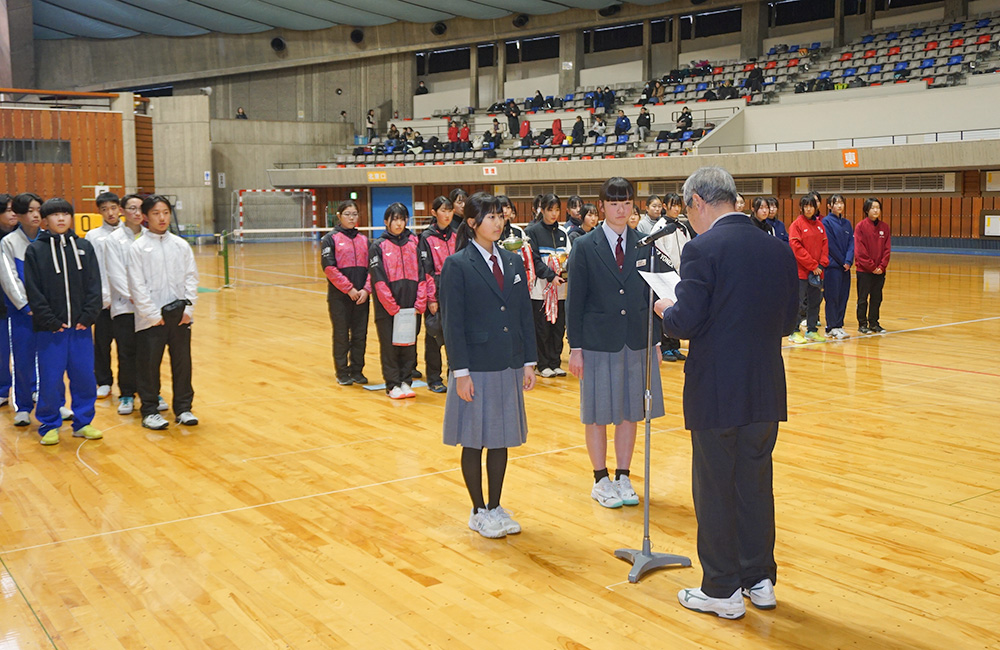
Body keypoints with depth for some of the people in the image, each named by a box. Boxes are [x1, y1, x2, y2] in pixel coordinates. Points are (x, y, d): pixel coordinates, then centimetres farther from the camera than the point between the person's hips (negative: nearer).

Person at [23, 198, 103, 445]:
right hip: (49, 330, -2)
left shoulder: (84, 247, 8)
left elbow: (94, 285, 6)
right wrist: (50, 321, -10)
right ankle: (49, 426, 16)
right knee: (50, 379, 2)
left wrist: (88, 316, -5)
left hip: (81, 326, 2)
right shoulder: (35, 250, 1)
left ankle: (83, 423, 19)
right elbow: (33, 291, -3)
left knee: (85, 377, 6)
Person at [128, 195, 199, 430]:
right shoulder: (138, 248, -3)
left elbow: (191, 277, 7)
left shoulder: (181, 245, 7)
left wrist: (188, 308, -3)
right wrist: (153, 314, -10)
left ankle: (183, 408, 18)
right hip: (151, 319, -3)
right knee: (149, 364, 2)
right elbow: (137, 285, -5)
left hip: (179, 314, 3)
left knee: (182, 362, 7)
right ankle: (149, 411, 14)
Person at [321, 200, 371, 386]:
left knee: (360, 335, 6)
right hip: (339, 296, -3)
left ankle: (357, 370, 19)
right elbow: (329, 268, -10)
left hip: (361, 296, 4)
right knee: (341, 335, 4)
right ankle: (342, 372, 14)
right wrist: (349, 288, -14)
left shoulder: (364, 239, 11)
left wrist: (366, 289, -8)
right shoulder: (330, 239, -1)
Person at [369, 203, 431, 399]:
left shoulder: (414, 243, 8)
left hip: (412, 305, 3)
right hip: (387, 307, -2)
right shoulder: (378, 246, 0)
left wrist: (420, 303, -5)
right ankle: (393, 385, 12)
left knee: (409, 344, 7)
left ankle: (406, 382, 18)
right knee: (389, 345, 3)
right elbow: (379, 279, -6)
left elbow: (422, 274, 5)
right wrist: (393, 307, -12)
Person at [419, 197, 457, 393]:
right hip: (437, 293, -4)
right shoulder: (426, 237, -4)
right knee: (434, 335, 3)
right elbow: (426, 271, -8)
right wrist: (431, 299, -13)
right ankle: (434, 379, 12)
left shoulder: (456, 236, 9)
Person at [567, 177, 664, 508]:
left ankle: (623, 477, 22)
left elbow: (651, 296, 8)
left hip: (636, 343, 3)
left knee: (630, 412, 9)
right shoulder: (585, 247, -2)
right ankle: (601, 480, 20)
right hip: (598, 342, -3)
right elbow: (574, 301, -3)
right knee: (597, 414, 5)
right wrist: (575, 347, -7)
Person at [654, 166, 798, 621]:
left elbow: (686, 324, -18)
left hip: (716, 392, -6)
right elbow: (788, 319, 10)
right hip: (766, 391, 6)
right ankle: (760, 580, 29)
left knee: (715, 490, 7)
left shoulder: (703, 249, -16)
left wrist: (664, 309, 2)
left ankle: (723, 591, 18)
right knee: (755, 484, 18)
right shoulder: (778, 249, 4)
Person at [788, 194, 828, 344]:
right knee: (799, 302, -2)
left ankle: (811, 331, 20)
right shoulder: (797, 224, -6)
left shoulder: (820, 225, 11)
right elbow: (796, 247, -13)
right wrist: (812, 265, -14)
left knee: (815, 301, 10)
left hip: (817, 271, 6)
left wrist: (821, 264, -5)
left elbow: (824, 245, 11)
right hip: (801, 271, -6)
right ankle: (794, 332, 5)